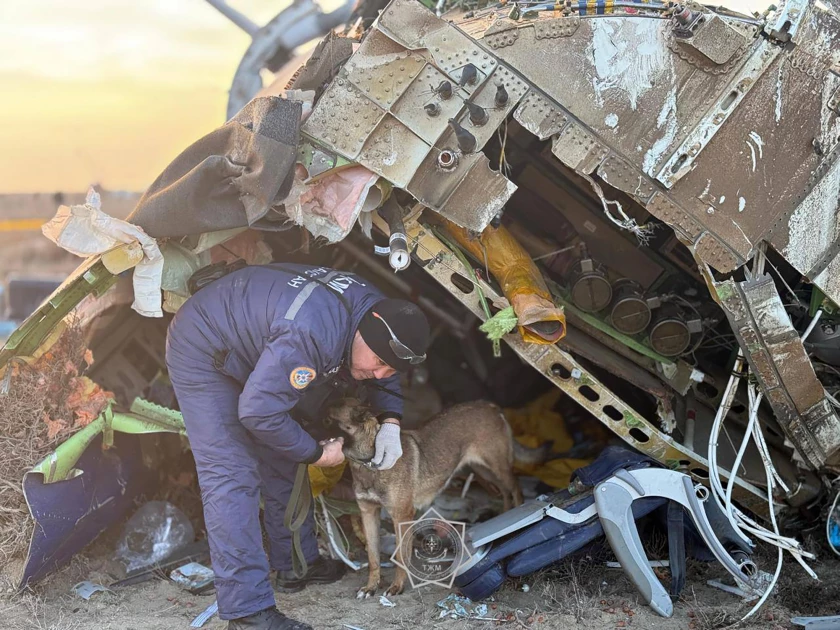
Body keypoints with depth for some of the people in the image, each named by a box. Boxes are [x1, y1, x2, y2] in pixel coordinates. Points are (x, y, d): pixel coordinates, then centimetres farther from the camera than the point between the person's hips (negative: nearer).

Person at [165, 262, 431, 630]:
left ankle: (296, 566, 28)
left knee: (282, 464, 13)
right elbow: (257, 412, -34)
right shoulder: (312, 334, -41)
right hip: (202, 352, -9)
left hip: (252, 349, 9)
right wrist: (316, 454, -19)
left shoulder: (379, 313, -12)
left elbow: (383, 378, 10)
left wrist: (390, 424, -8)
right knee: (232, 476, -16)